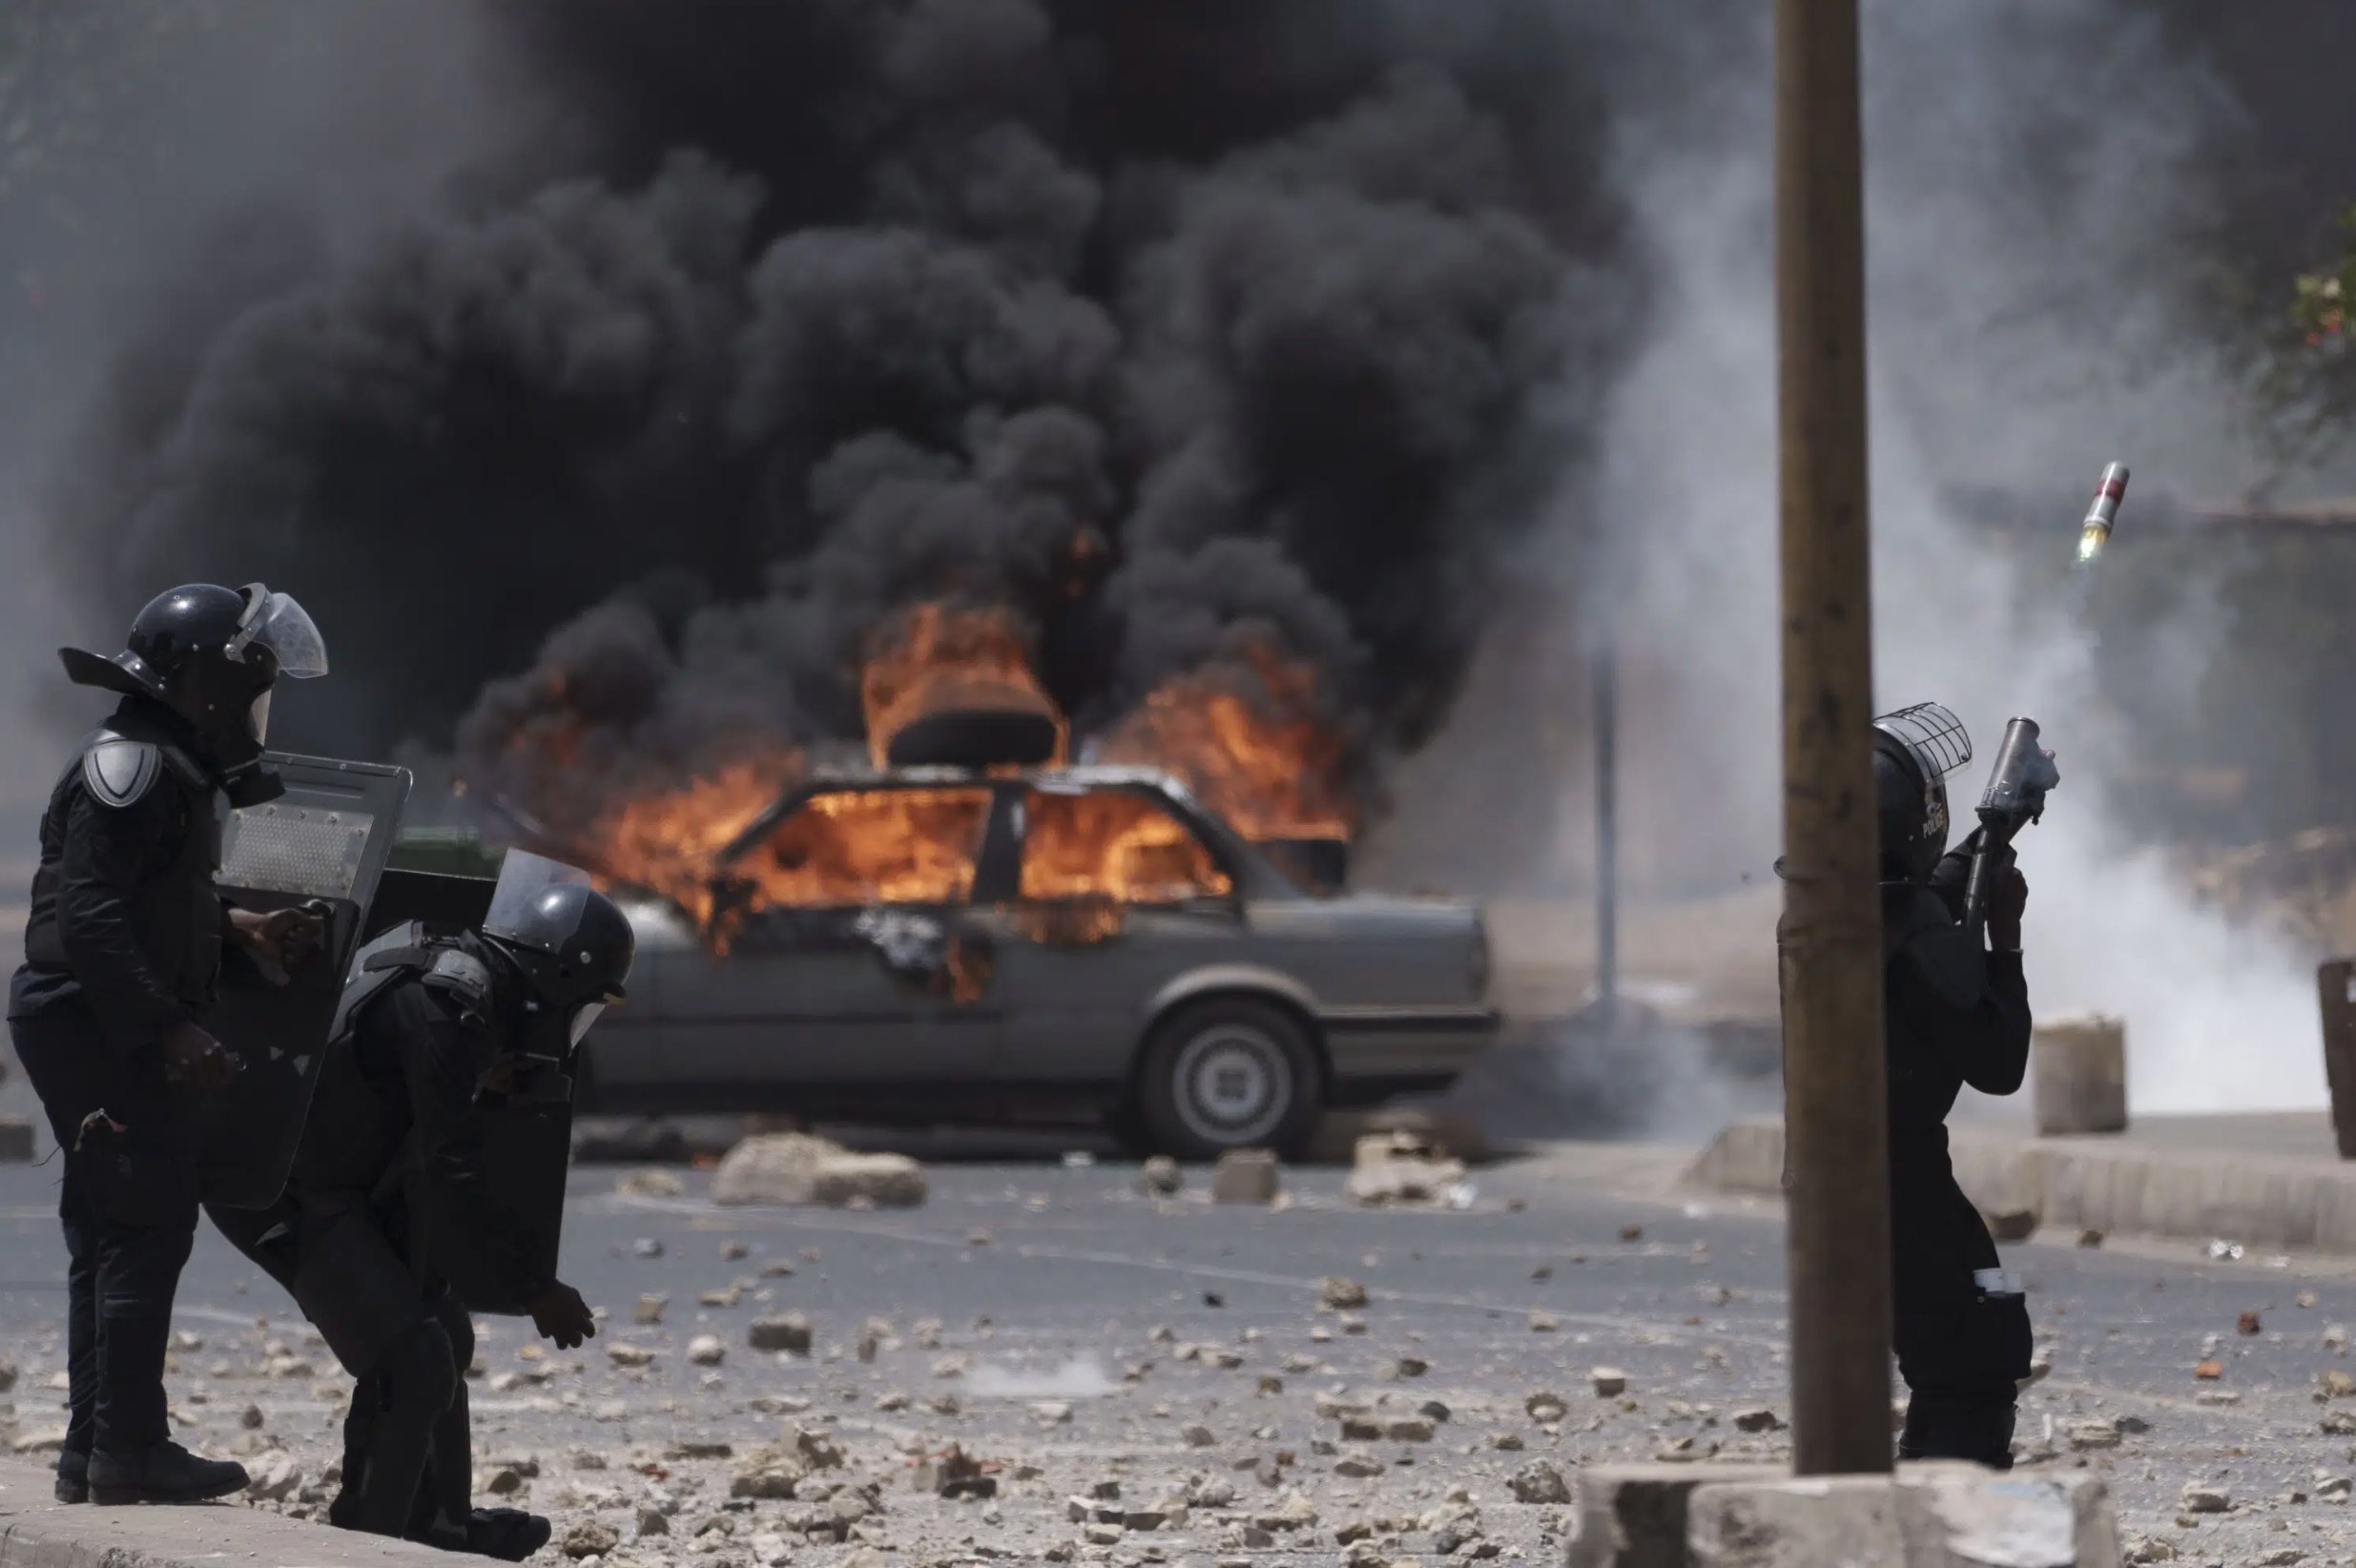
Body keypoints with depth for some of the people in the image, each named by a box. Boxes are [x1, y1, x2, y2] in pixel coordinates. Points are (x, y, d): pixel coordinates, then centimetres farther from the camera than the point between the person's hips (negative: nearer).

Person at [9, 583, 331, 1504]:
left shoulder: (174, 771, 19)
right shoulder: (132, 765, -15)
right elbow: (92, 915, -23)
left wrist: (237, 930, 11)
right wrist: (169, 1028, -26)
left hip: (111, 1038, 11)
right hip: (95, 1030, -11)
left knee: (113, 1236, 12)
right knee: (149, 1224, -11)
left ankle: (92, 1451, 15)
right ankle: (126, 1448, -11)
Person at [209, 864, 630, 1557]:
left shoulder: (458, 976, 8)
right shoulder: (450, 1007, -23)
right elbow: (451, 1174, -24)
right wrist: (534, 1286, -19)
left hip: (344, 1192, 10)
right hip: (296, 1197, -10)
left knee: (442, 1338, 19)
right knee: (411, 1362, -17)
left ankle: (436, 1524, 31)